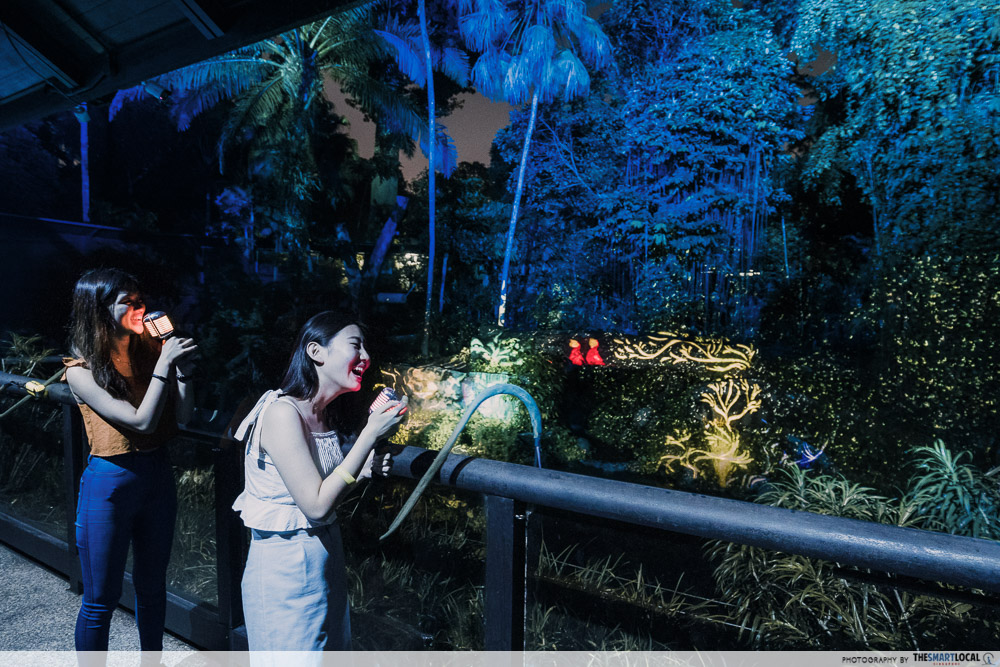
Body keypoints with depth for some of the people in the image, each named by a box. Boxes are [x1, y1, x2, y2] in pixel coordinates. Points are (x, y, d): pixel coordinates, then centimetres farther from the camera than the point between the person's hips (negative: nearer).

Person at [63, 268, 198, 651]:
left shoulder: (149, 349, -1)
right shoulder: (82, 370, -14)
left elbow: (183, 416, -3)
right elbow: (142, 421, -22)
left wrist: (183, 368, -15)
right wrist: (164, 364, -22)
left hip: (158, 475, 5)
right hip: (110, 483, -5)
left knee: (152, 586, 21)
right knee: (100, 598, 9)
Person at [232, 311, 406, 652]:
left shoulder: (327, 415, 3)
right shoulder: (282, 412, -23)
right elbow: (315, 505, -25)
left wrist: (364, 470, -5)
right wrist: (371, 433, -26)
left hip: (326, 555, 8)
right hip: (285, 565, -8)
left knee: (332, 649, 21)